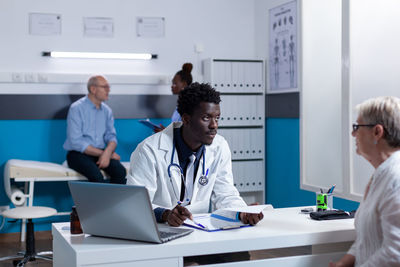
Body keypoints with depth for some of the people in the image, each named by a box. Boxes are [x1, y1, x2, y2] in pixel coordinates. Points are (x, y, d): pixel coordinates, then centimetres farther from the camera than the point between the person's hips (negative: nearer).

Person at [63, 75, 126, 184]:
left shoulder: (106, 110, 11)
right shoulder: (76, 108, -7)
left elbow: (111, 136, 6)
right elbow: (76, 142, -13)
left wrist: (108, 152, -18)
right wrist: (102, 153, -15)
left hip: (101, 153, 5)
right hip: (78, 154, -5)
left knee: (120, 171, -25)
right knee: (96, 176, -34)